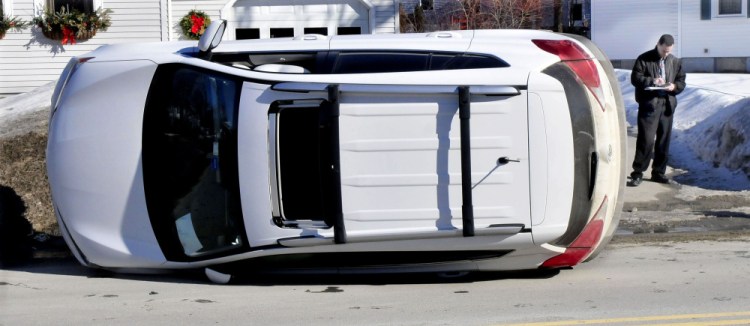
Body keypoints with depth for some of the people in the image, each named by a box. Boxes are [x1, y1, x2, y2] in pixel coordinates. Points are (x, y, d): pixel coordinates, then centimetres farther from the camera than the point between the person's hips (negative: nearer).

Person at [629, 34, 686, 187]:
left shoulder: (675, 62, 14)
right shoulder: (644, 59, 0)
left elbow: (681, 81, 17)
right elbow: (635, 78, -5)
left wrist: (674, 86, -6)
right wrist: (651, 81, -20)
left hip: (667, 105, 5)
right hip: (649, 105, -5)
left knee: (664, 140, 9)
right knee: (646, 139, -10)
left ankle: (659, 172, 18)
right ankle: (638, 172, -4)